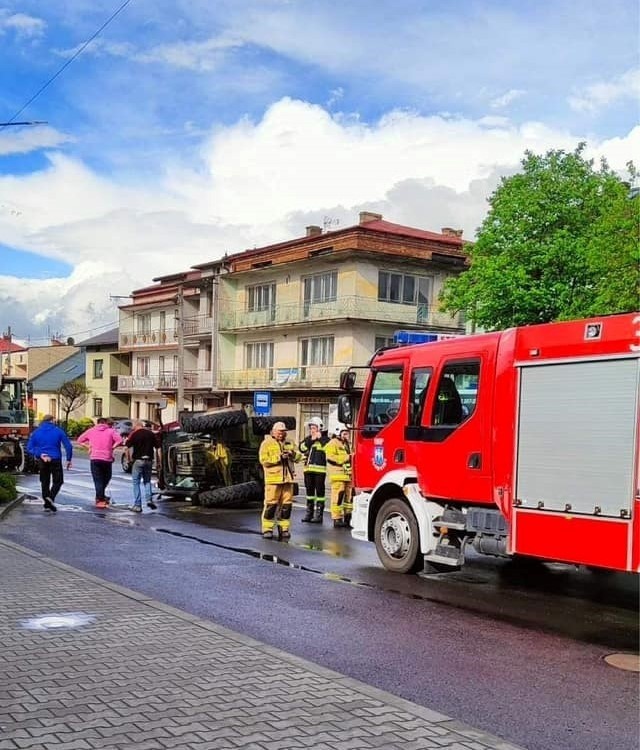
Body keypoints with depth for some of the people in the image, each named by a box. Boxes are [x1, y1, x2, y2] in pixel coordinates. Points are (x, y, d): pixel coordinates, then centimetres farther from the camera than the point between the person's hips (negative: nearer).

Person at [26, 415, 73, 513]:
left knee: (45, 482, 14)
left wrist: (40, 454, -8)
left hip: (42, 461, 3)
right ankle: (50, 497, -14)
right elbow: (68, 446, -5)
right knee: (58, 481, 9)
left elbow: (29, 448, -3)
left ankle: (47, 504, 13)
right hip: (55, 460, -2)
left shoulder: (36, 432, 5)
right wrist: (68, 459, 4)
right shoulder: (59, 431, -1)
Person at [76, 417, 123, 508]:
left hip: (94, 458, 1)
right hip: (107, 459, -1)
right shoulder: (111, 431, 4)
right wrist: (112, 447, 0)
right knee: (106, 478, 17)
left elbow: (79, 440, 13)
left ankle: (100, 498, -3)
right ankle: (101, 496, 13)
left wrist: (89, 446, 10)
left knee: (97, 480, 3)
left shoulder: (91, 431, 10)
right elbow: (120, 440, -11)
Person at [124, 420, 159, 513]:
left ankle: (137, 505, 3)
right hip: (149, 460, 4)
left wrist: (128, 459, -1)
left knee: (136, 482, 5)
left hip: (138, 460, -4)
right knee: (147, 481, 20)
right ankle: (149, 499, 2)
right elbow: (157, 446, 8)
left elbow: (127, 447, -13)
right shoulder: (150, 433, 5)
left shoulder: (134, 434, -6)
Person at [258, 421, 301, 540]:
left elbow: (298, 457, 14)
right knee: (271, 504, -6)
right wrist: (279, 457, -17)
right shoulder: (266, 443, 1)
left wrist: (293, 454, -8)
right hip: (273, 478, -5)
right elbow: (264, 460, -10)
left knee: (287, 504, 6)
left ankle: (284, 528, 14)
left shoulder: (289, 444, 18)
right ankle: (267, 528, 1)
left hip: (288, 478, 5)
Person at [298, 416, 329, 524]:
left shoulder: (325, 439, 1)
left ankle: (319, 514, 0)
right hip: (308, 469, 6)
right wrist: (311, 440, -9)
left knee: (319, 491, -3)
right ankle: (309, 513, 19)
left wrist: (320, 439, -13)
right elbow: (301, 448, 1)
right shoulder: (308, 438, 16)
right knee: (309, 490, 11)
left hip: (320, 469, -6)